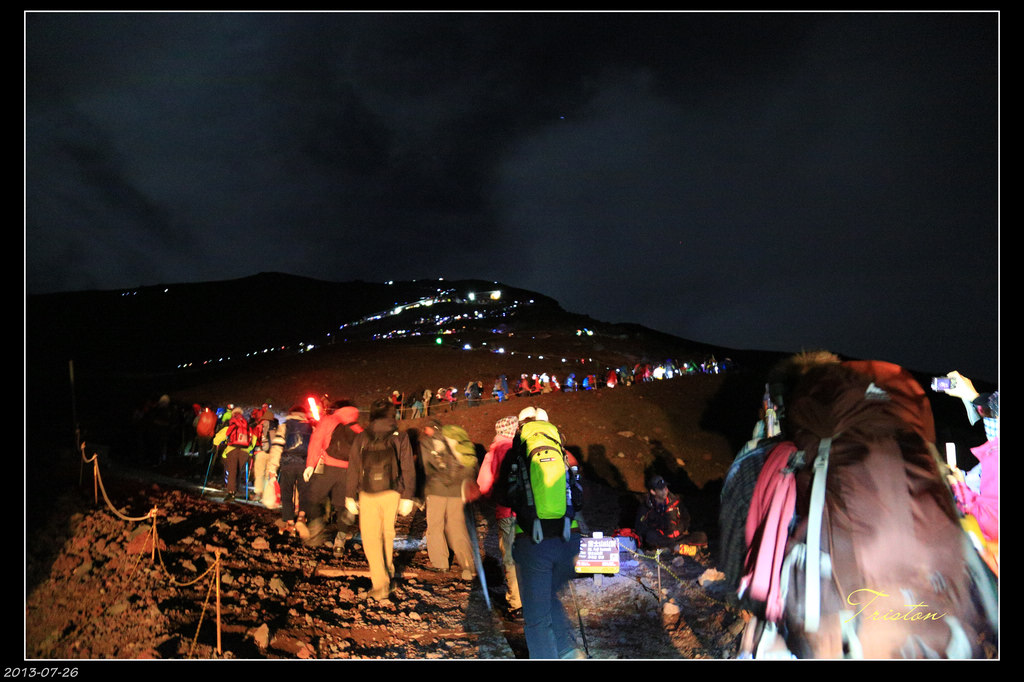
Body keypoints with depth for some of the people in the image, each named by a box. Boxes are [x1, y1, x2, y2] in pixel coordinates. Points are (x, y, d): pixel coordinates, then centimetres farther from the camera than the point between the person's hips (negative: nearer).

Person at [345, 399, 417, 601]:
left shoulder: (361, 438, 2)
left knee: (370, 537, 4)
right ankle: (388, 569, 37)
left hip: (367, 495, -1)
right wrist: (407, 497, 2)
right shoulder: (400, 438, 1)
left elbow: (353, 468, 4)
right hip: (392, 494, 1)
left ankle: (380, 584, -4)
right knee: (388, 533, 20)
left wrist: (350, 496, 10)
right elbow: (408, 469, -2)